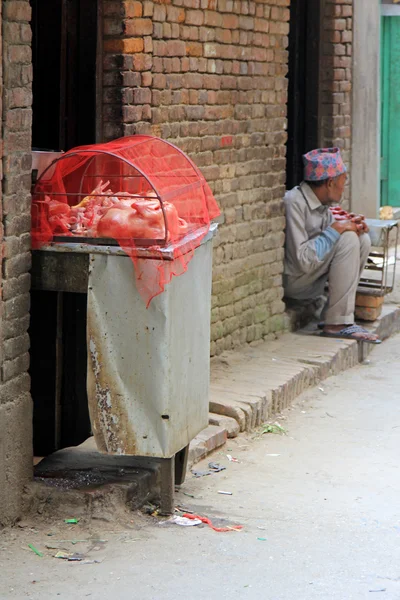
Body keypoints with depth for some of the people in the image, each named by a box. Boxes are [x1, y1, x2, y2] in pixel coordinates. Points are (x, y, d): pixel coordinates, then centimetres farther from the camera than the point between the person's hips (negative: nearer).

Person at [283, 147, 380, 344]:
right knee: (348, 239, -19)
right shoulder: (294, 203, -22)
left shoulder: (324, 204, 7)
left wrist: (352, 226, -3)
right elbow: (304, 262, -27)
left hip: (314, 281, 10)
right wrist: (335, 230, -20)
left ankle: (339, 319, -3)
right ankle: (337, 324, -20)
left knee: (362, 239, 1)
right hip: (294, 281, -10)